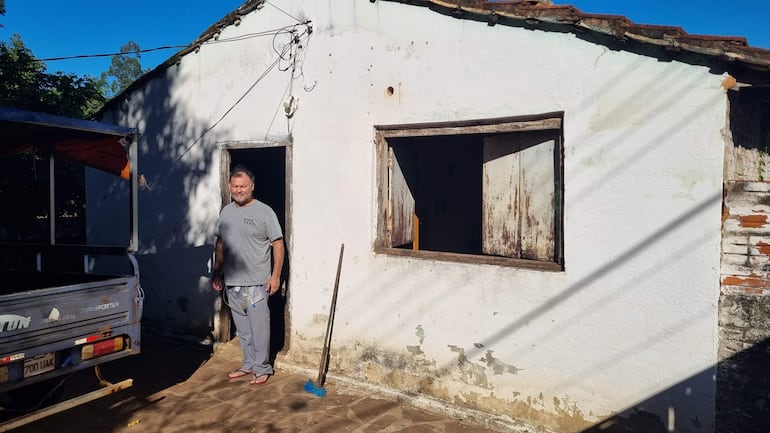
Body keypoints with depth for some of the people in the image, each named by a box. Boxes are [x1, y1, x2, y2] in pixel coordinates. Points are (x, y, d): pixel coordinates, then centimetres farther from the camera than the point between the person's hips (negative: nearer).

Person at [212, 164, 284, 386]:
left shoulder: (264, 212, -7)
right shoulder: (226, 212, 11)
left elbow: (278, 244, -8)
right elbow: (220, 244, 18)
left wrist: (275, 275, -14)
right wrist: (217, 272, 15)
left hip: (256, 283, -6)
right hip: (232, 282, 6)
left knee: (259, 328, 0)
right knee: (242, 329, 15)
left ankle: (262, 368, 14)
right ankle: (249, 364, 29)